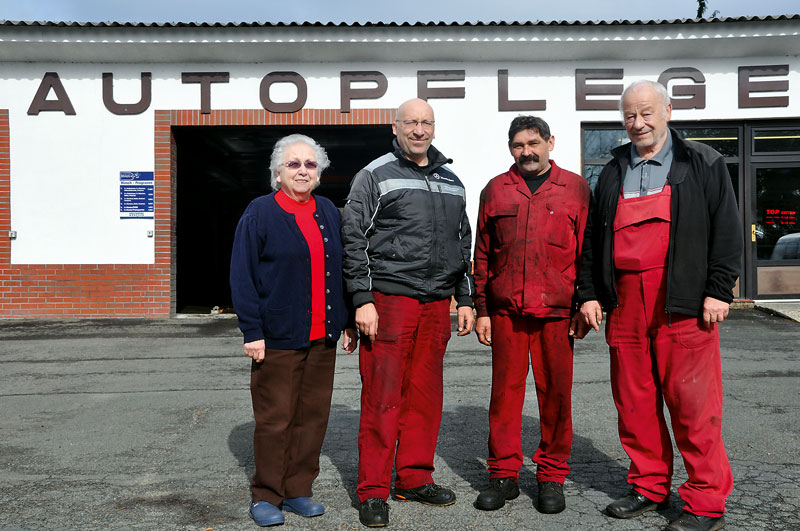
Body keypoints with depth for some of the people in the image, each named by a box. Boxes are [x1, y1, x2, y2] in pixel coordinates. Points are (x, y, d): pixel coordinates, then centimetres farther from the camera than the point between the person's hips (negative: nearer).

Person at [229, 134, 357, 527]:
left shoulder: (329, 213, 13)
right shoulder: (259, 213, -2)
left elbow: (341, 270, 17)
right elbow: (242, 277, -5)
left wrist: (348, 322, 12)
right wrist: (252, 332, -11)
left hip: (322, 337, 5)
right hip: (278, 337, -5)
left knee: (313, 415, 9)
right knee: (275, 419, 2)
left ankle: (297, 490, 23)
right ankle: (266, 496, 17)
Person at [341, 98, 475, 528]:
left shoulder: (451, 182, 17)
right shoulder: (375, 176, 1)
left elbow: (463, 244, 22)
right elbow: (353, 239, -4)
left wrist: (465, 299, 16)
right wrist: (362, 300, -11)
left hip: (436, 304, 5)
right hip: (388, 300, -5)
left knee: (425, 394, 10)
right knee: (382, 396, -4)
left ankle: (414, 478, 23)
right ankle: (373, 491, 6)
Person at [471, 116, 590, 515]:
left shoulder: (575, 188, 9)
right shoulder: (496, 190, 12)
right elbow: (482, 254, 12)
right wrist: (481, 309, 7)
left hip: (556, 311, -1)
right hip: (505, 310, 1)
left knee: (556, 392, 4)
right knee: (505, 390, 4)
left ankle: (552, 476, 18)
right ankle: (504, 475, 15)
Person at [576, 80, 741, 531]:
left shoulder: (702, 164, 7)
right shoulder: (613, 173, 18)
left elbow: (727, 230, 2)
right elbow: (593, 238, 19)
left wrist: (719, 291, -6)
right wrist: (590, 292, 11)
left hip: (683, 301, -4)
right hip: (625, 301, 5)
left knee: (693, 401, -4)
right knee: (634, 400, 8)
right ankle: (649, 488, 22)